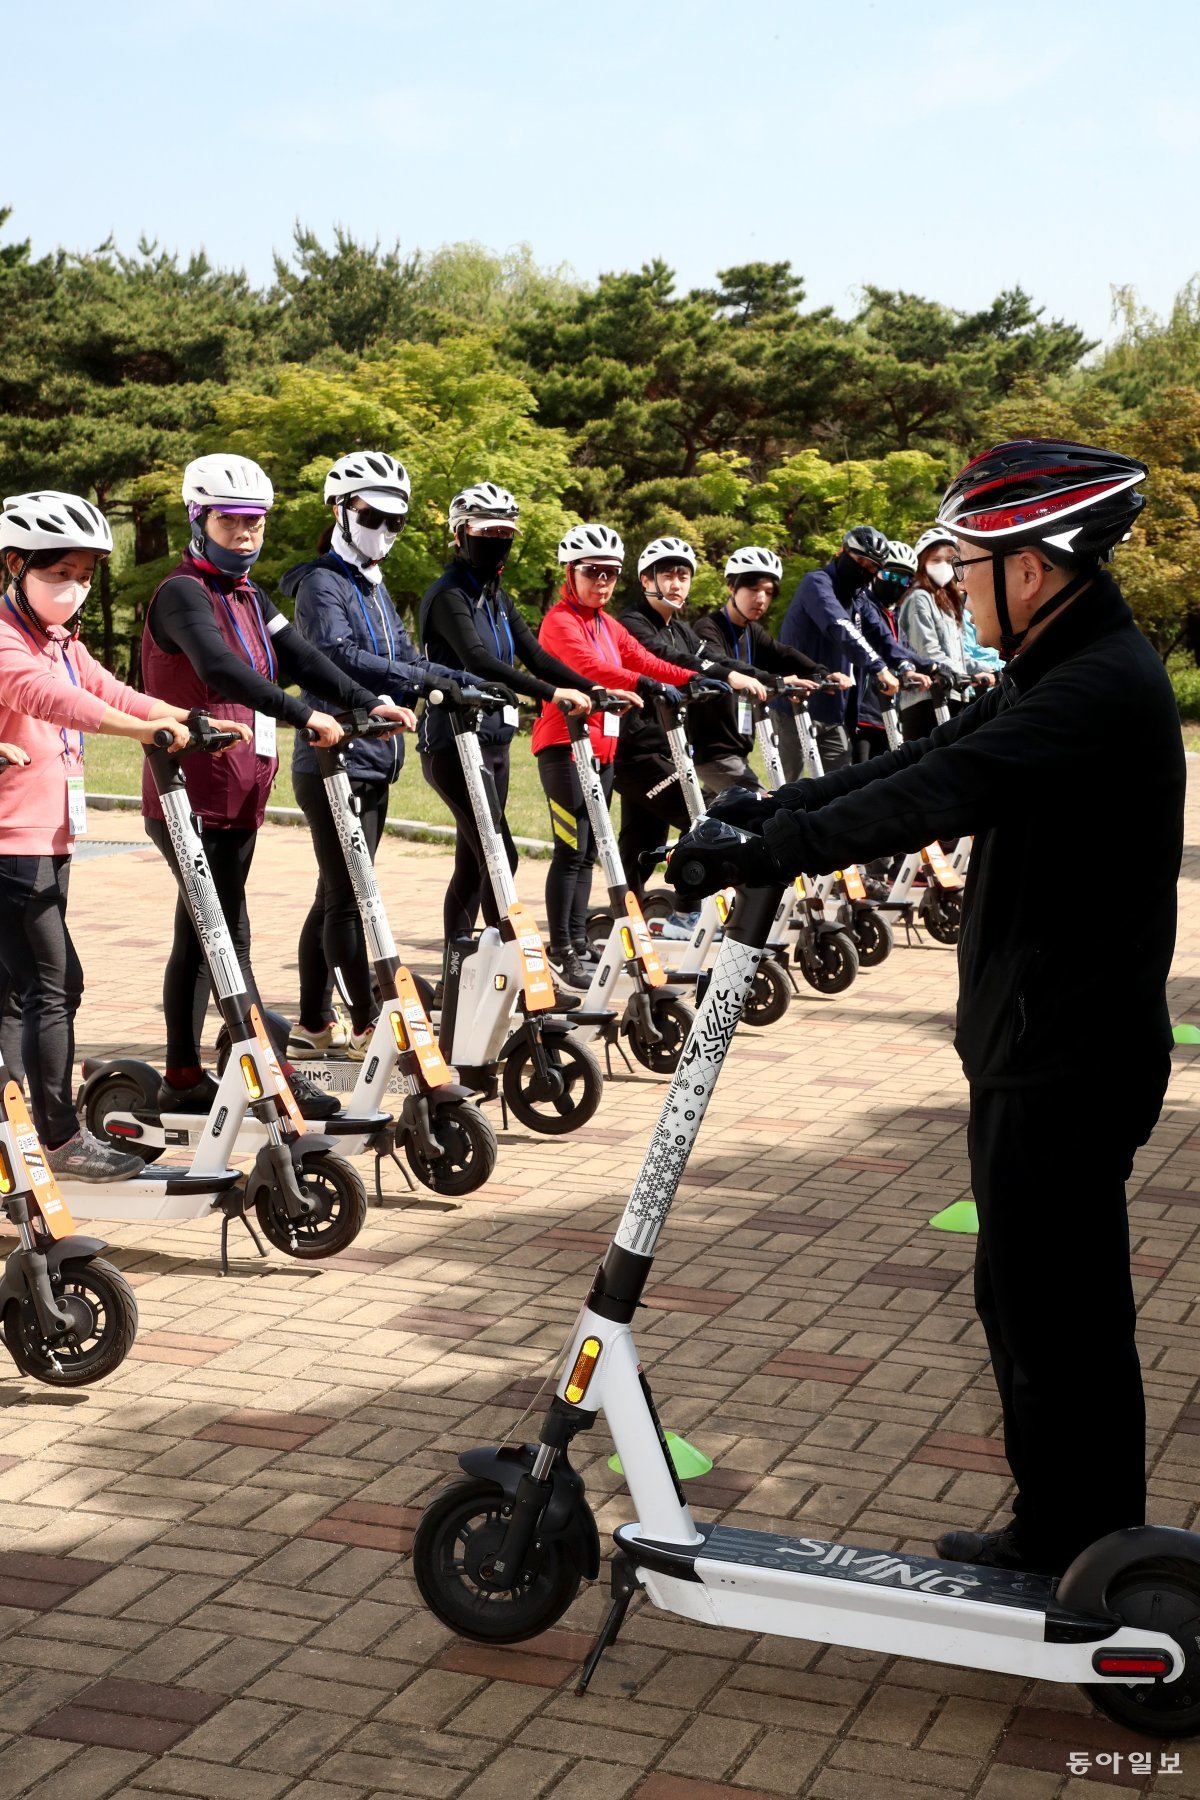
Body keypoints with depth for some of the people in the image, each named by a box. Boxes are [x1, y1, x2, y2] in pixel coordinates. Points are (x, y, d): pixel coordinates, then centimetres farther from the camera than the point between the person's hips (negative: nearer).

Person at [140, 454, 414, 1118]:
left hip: (236, 799, 9)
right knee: (229, 937, -8)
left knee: (200, 938, 14)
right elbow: (219, 669, -29)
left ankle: (182, 1080, 22)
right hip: (193, 797, -9)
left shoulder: (248, 598, 16)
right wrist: (305, 715, -37)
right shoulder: (182, 593, -12)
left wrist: (371, 702, -9)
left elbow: (299, 657, 5)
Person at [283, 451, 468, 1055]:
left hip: (373, 761, 9)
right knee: (349, 897, -6)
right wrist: (424, 676, -34)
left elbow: (402, 655, 10)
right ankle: (367, 1025, 0)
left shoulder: (373, 586, 19)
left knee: (334, 896, 13)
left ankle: (315, 1023, 21)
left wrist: (452, 681, -8)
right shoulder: (323, 582, -9)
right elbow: (339, 656, -27)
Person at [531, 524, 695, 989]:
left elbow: (646, 662, 6)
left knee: (587, 852, 10)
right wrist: (651, 688, -39)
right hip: (565, 745, -8)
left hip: (602, 747, 8)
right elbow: (590, 667, -27)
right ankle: (560, 952, -5)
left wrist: (696, 680, -11)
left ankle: (579, 945, 16)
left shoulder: (609, 626, 17)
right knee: (571, 849, -9)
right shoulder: (561, 621, -9)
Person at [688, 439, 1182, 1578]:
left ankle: (1079, 1564, 16)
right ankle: (1058, 1537, 34)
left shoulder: (1101, 688, -21)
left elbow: (943, 795, -32)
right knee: (1028, 1299, 20)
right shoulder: (1058, 672, 12)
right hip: (1043, 1044, 11)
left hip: (1065, 1060, -11)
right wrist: (777, 810, 4)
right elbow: (935, 757, 13)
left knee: (1054, 1313, 1)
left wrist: (779, 849, -30)